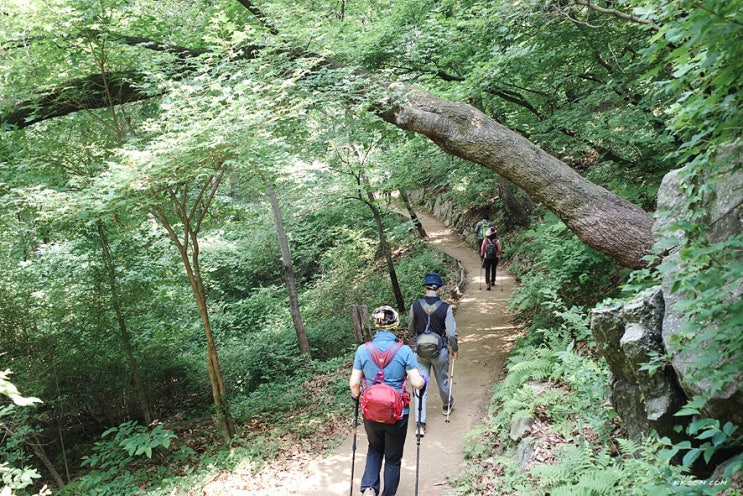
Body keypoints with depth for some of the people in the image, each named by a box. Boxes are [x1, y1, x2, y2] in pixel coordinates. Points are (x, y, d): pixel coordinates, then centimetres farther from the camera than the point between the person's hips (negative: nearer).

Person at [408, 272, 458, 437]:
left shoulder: (415, 306, -9)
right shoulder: (446, 308, -15)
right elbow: (452, 333, -12)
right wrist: (455, 349, 6)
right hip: (440, 352, 0)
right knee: (442, 381, 23)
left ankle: (420, 424, 1)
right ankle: (447, 405, 50)